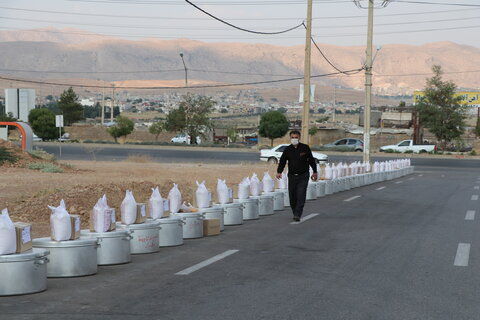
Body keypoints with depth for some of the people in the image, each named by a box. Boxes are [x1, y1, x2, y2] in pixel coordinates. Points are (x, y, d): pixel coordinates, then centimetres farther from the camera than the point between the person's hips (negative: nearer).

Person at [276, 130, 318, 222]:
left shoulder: (305, 148, -2)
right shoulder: (287, 150, 3)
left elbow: (311, 160, 7)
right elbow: (282, 161, 3)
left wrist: (315, 172, 10)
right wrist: (279, 172, -12)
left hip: (303, 176, -3)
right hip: (292, 176, 3)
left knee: (301, 196, -12)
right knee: (292, 197, 5)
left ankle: (297, 215, -14)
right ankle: (295, 213, 23)